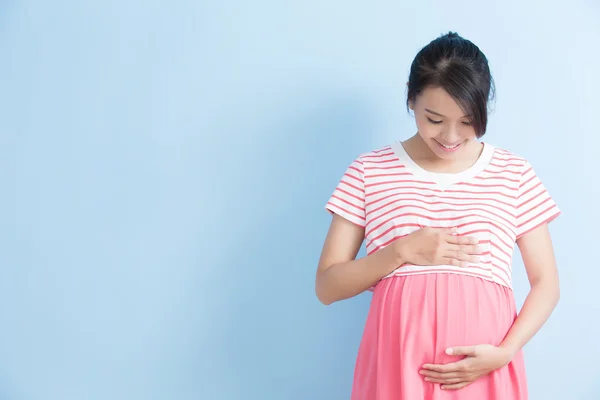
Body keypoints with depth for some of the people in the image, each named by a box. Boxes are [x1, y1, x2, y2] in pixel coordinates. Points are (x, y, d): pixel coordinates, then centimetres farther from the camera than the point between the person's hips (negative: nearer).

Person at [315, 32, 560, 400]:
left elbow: (546, 283, 7)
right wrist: (402, 251, -11)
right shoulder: (370, 172, 4)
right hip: (398, 361, 0)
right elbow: (327, 286, 3)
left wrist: (505, 352, -9)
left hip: (483, 366, 1)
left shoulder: (515, 174, 6)